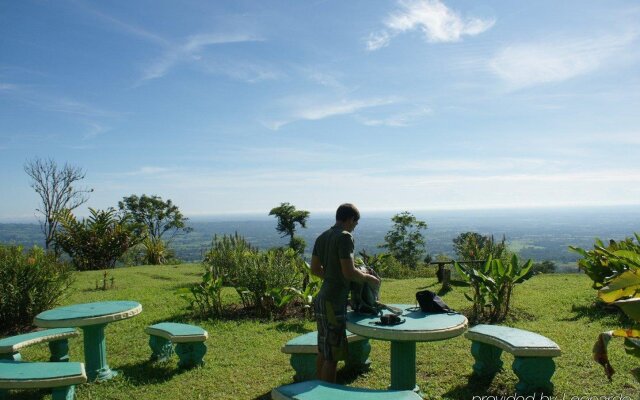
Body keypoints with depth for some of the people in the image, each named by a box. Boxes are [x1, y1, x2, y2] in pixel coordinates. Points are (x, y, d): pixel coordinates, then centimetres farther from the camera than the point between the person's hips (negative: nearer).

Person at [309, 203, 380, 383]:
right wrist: (368, 278, -4)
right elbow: (349, 272, -20)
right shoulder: (345, 237, -15)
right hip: (334, 301, -9)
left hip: (322, 298, 9)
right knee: (332, 355, -1)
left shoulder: (322, 237, 10)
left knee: (323, 351, 17)